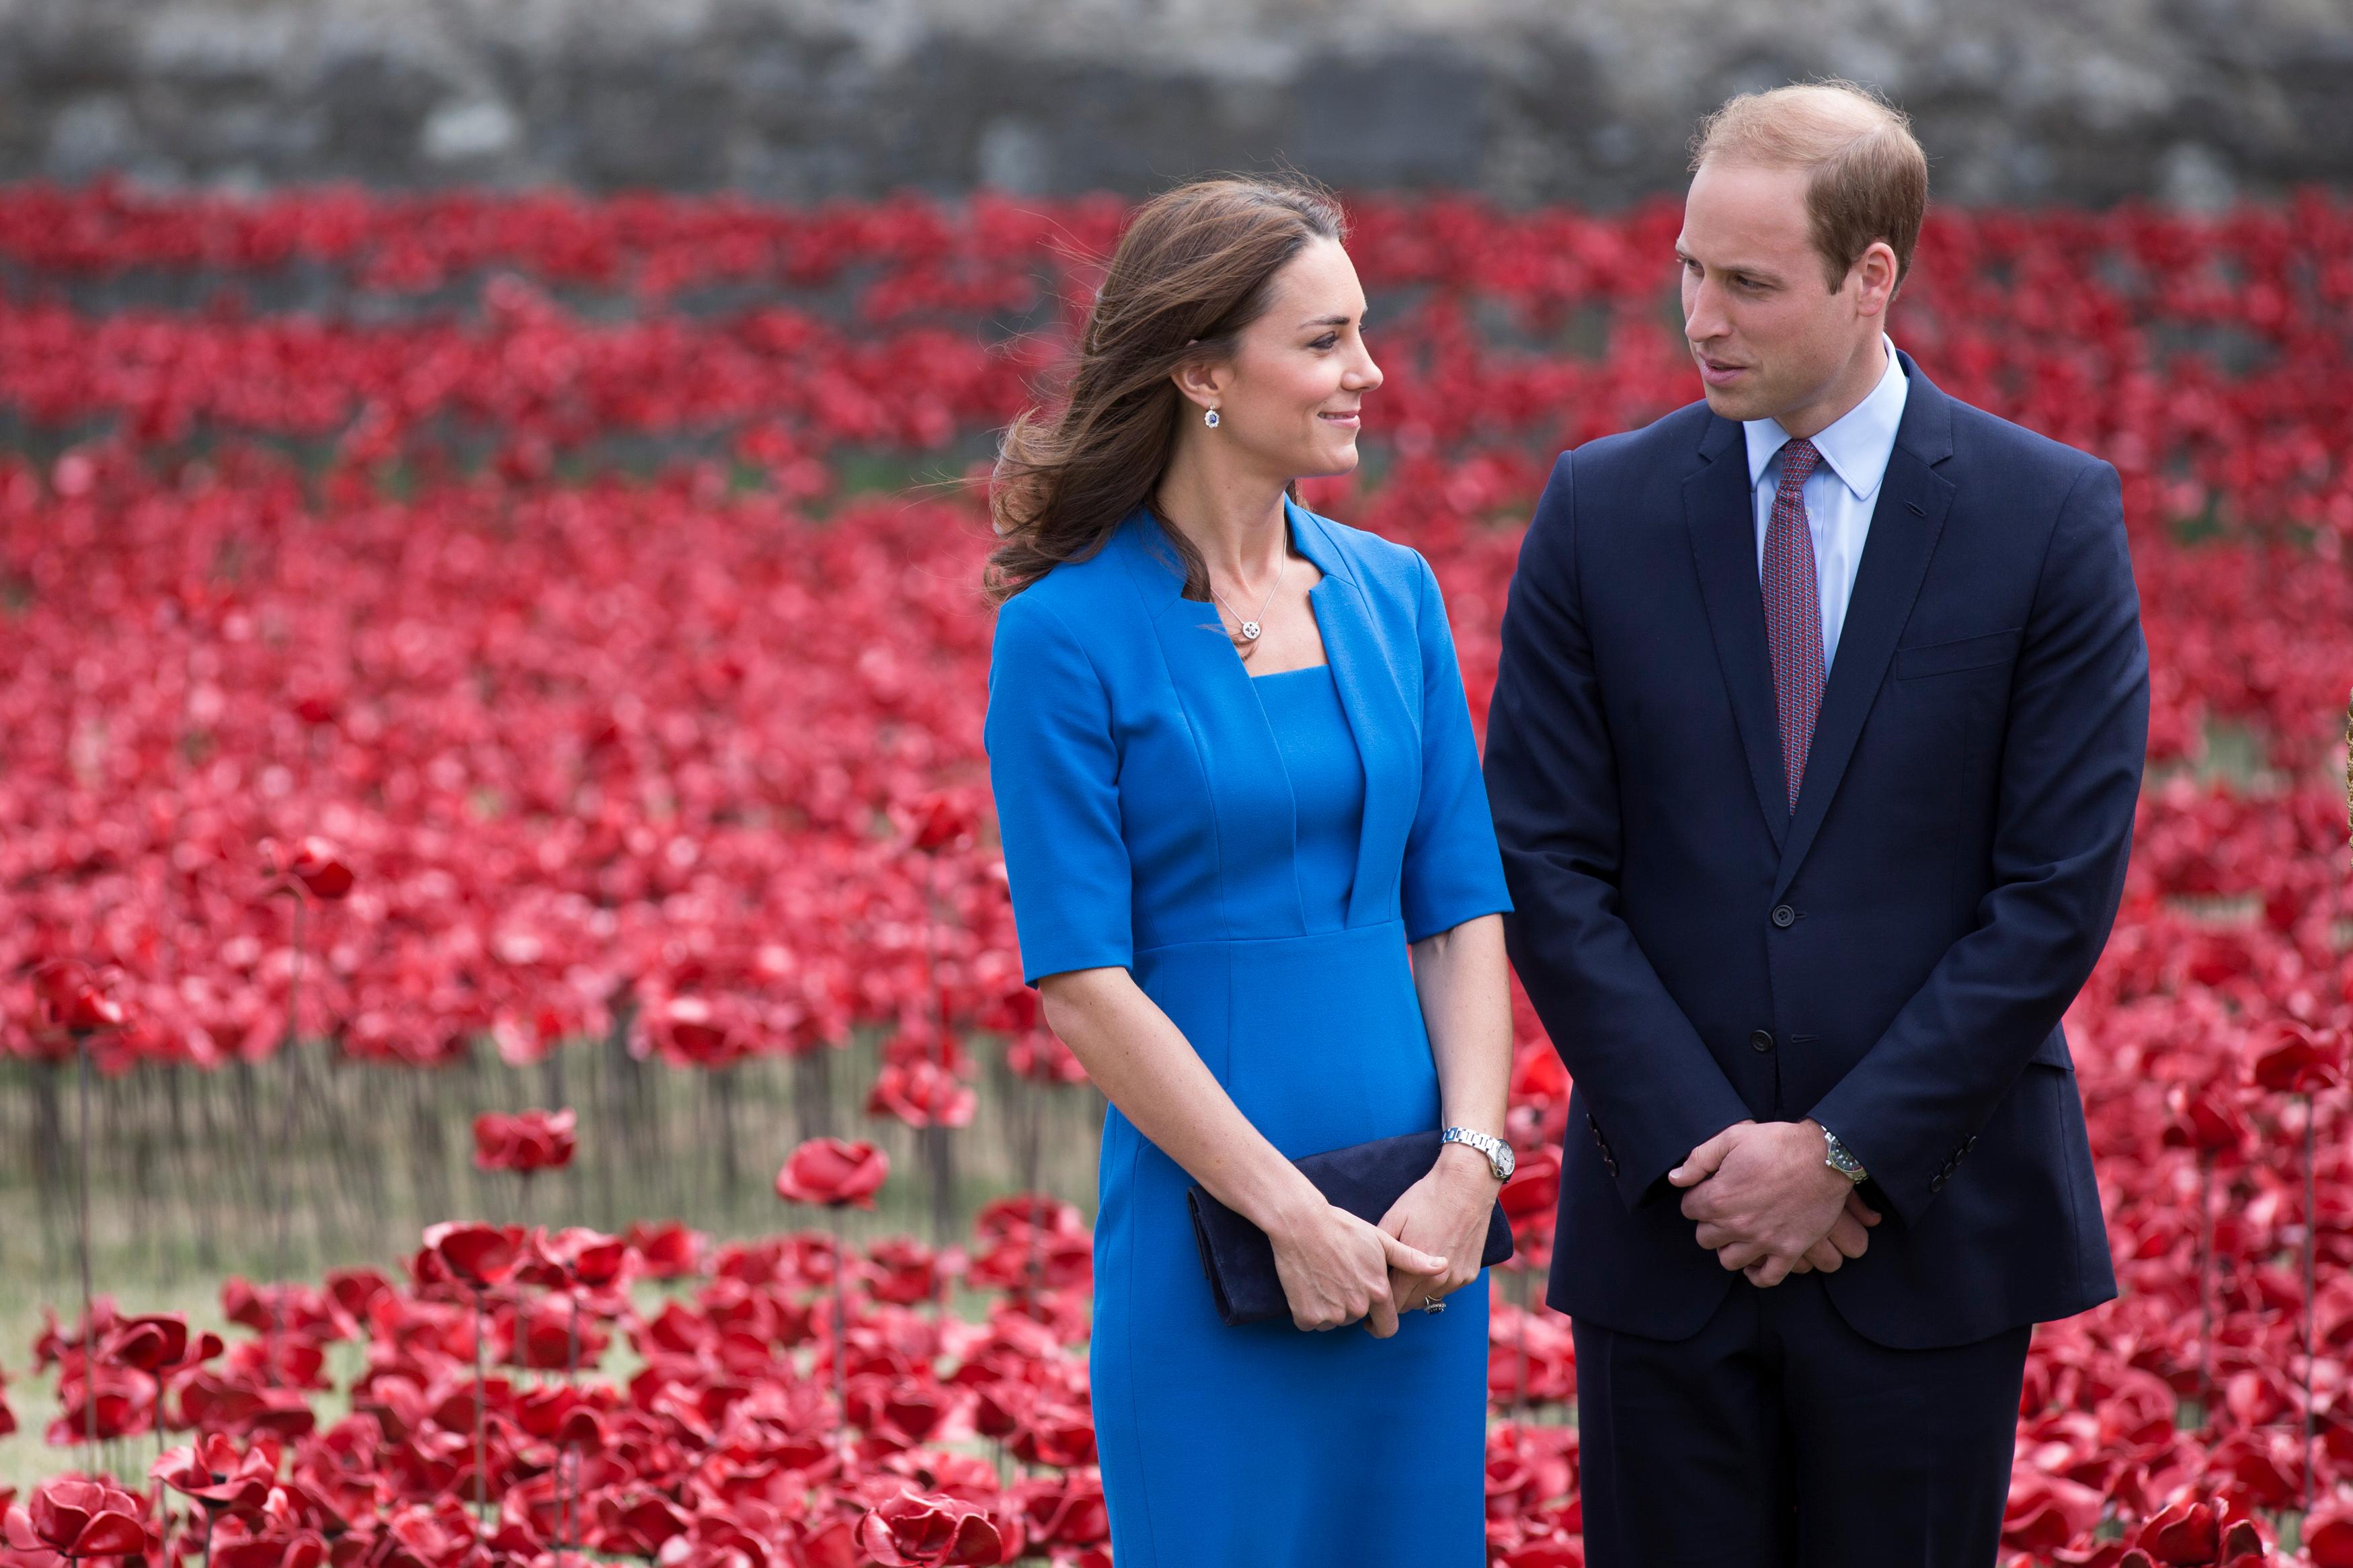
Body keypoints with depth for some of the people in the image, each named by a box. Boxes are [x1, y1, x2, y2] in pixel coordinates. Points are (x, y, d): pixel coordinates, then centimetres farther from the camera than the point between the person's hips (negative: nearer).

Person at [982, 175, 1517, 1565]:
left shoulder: (1395, 596, 8)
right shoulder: (1067, 632, -8)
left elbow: (1462, 911, 8)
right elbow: (1081, 977, -11)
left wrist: (1471, 1164, -7)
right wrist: (1290, 1212, -15)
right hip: (1211, 1225, -5)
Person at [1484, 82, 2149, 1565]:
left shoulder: (2052, 517, -3)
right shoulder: (1601, 510, 2)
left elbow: (2061, 888, -6)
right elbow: (1548, 865, 0)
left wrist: (1849, 1152, -11)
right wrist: (1704, 1147, -10)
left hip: (1932, 1224, -1)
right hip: (1669, 1220, 2)